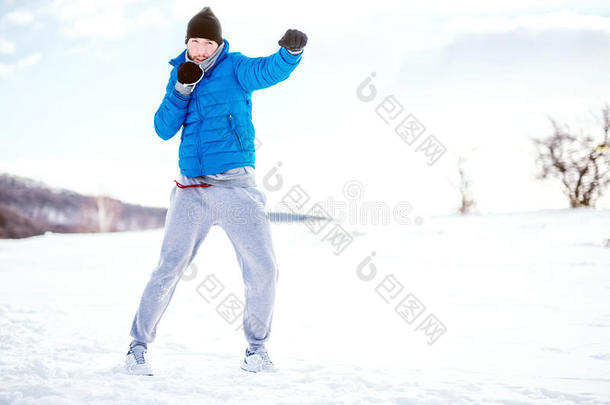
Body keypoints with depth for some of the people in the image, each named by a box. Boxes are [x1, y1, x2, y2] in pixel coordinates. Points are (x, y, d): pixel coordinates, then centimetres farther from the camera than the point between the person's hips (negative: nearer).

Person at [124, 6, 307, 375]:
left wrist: (291, 51, -40)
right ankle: (139, 347, 7)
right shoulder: (181, 73, 12)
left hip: (236, 185, -1)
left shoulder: (234, 68, 2)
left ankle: (257, 348, 14)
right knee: (170, 266, -5)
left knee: (263, 268, -5)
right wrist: (181, 89, -9)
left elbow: (271, 71, -19)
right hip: (192, 189, 2)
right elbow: (164, 130, 5)